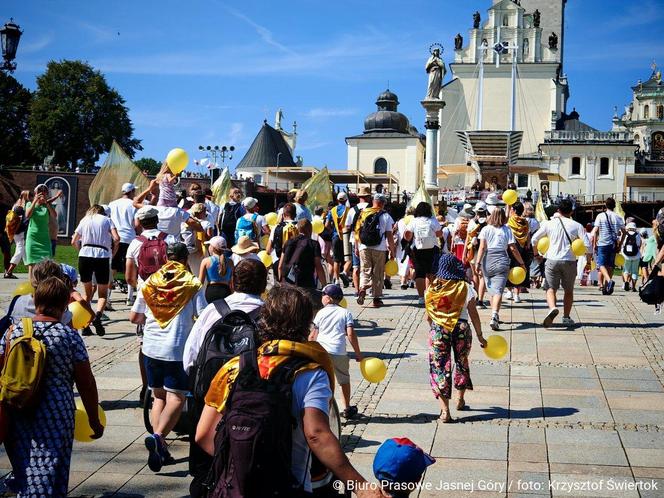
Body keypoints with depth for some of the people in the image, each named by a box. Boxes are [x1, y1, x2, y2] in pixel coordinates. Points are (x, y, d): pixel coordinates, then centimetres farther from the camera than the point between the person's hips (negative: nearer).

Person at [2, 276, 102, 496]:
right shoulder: (69, 336, -8)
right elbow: (86, 383, -5)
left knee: (26, 472, 18)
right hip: (55, 418, -3)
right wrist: (94, 421, 5)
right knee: (49, 475, 4)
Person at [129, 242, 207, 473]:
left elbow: (134, 317, 11)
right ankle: (158, 436, -25)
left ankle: (160, 448, 10)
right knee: (176, 397, -2)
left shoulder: (150, 283, 6)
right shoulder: (192, 284, -4)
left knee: (158, 396, 14)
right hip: (178, 350, -4)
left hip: (151, 347, 4)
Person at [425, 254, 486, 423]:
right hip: (461, 328, 1)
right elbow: (474, 315, -1)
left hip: (438, 329, -1)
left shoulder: (432, 288, 1)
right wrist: (479, 335, 9)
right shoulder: (465, 288, -2)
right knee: (462, 363, 23)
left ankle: (445, 410, -8)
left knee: (439, 366, 2)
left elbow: (428, 316, 6)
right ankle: (460, 400, 39)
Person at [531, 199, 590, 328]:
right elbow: (587, 245, -4)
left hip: (552, 260, 0)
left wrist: (536, 253, 23)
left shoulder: (549, 224, 2)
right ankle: (566, 317, 16)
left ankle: (552, 308, -24)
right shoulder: (576, 226, 0)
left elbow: (534, 239, 6)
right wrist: (588, 261, 10)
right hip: (570, 261, 1)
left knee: (551, 288, 4)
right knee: (569, 290, 16)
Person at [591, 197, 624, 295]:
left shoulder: (600, 216, -3)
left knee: (602, 264, -2)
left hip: (602, 244, -3)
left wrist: (594, 245, 0)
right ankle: (606, 287, 9)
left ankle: (609, 280, -27)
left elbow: (595, 231, -7)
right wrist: (620, 244, 14)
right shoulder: (618, 217, 6)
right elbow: (623, 232, 5)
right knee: (610, 265, 9)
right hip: (613, 244, 3)